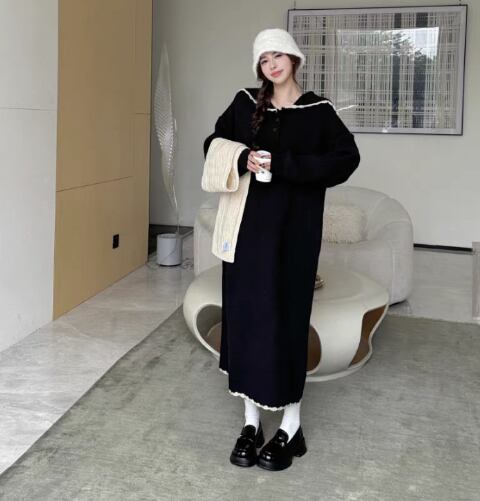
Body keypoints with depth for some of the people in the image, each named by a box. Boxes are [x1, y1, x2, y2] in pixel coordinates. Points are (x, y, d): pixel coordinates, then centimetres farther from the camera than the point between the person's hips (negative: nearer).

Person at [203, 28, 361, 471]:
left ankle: (291, 426, 10)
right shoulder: (245, 104, 8)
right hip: (247, 225, 3)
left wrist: (282, 164, -17)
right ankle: (251, 421, 15)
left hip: (293, 229, -3)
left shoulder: (318, 110, 0)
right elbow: (213, 144, 14)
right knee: (244, 315, 3)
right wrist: (242, 161, -8)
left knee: (285, 318, -3)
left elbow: (347, 157, -9)